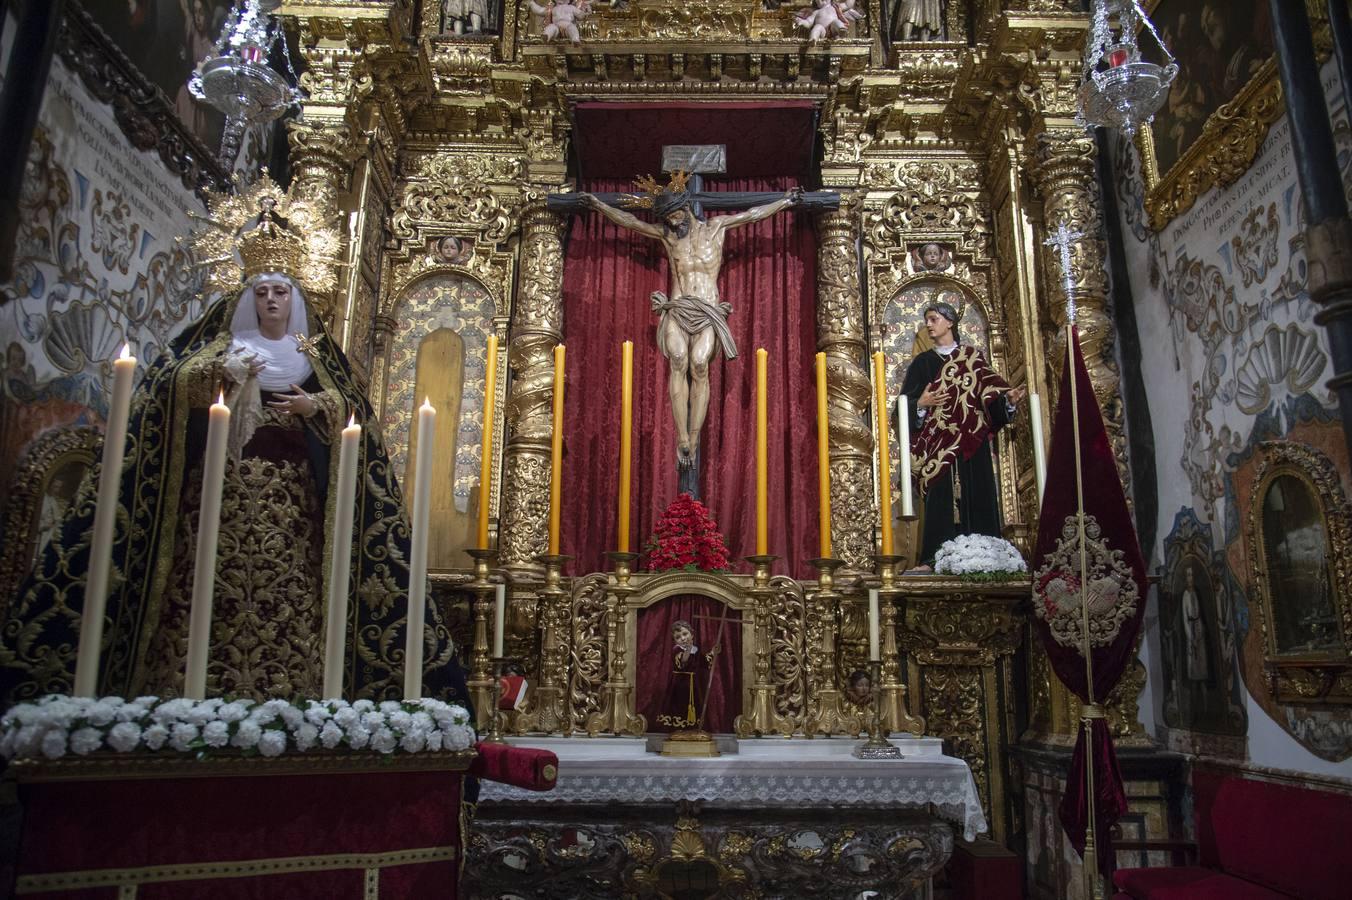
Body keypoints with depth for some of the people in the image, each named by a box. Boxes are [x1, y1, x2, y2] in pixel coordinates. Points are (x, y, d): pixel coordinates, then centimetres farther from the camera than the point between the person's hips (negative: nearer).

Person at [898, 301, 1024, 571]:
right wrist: (921, 404, -15)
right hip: (938, 442, -1)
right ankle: (932, 558, -11)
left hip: (971, 440, 1)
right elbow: (907, 402, 5)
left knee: (976, 495, -3)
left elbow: (990, 389, 4)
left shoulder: (973, 357, 13)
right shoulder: (923, 362, 12)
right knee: (941, 496, -9)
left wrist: (1008, 396, -15)